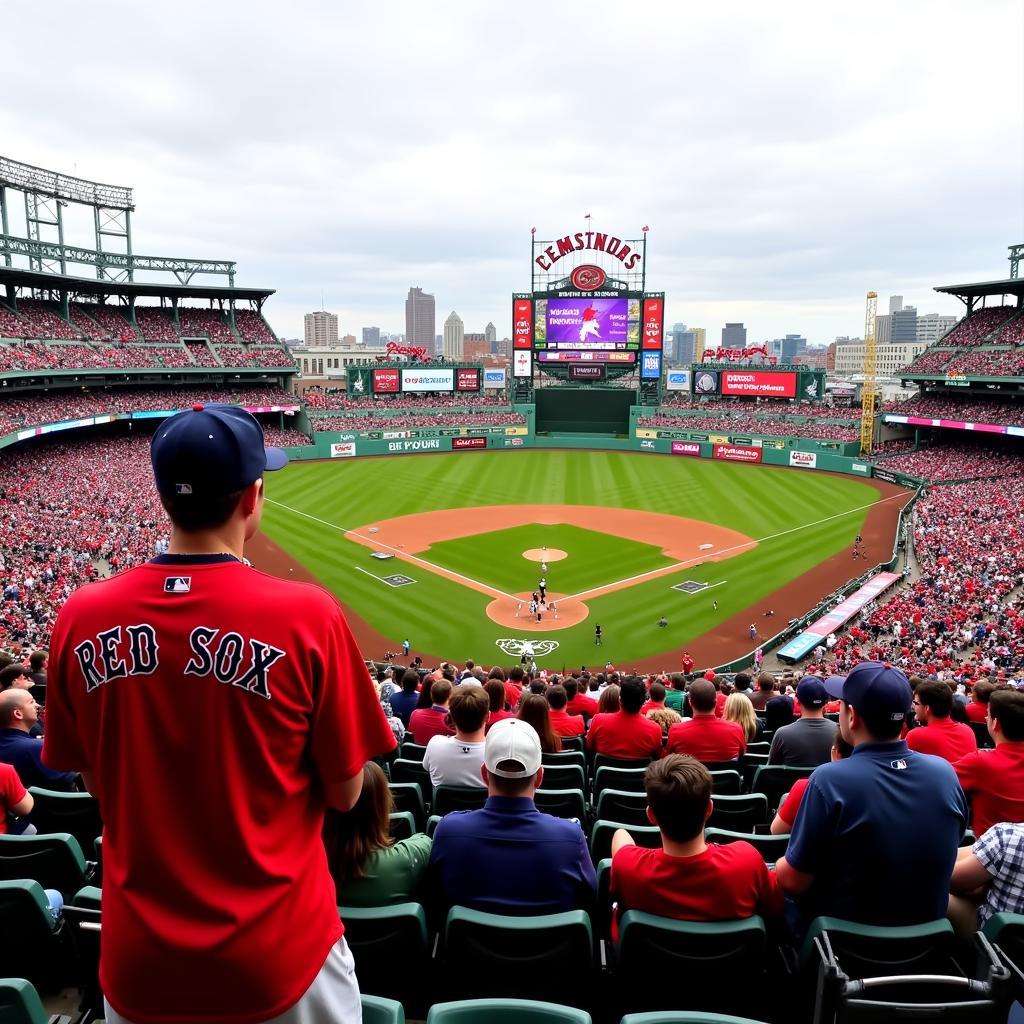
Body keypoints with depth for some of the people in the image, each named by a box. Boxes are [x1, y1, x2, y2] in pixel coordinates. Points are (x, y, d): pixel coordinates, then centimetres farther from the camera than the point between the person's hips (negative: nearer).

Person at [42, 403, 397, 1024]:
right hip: (280, 962, -2)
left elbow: (97, 785, 4)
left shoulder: (80, 619, -9)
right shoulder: (308, 615, -20)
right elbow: (344, 793, -10)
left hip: (137, 967, 3)